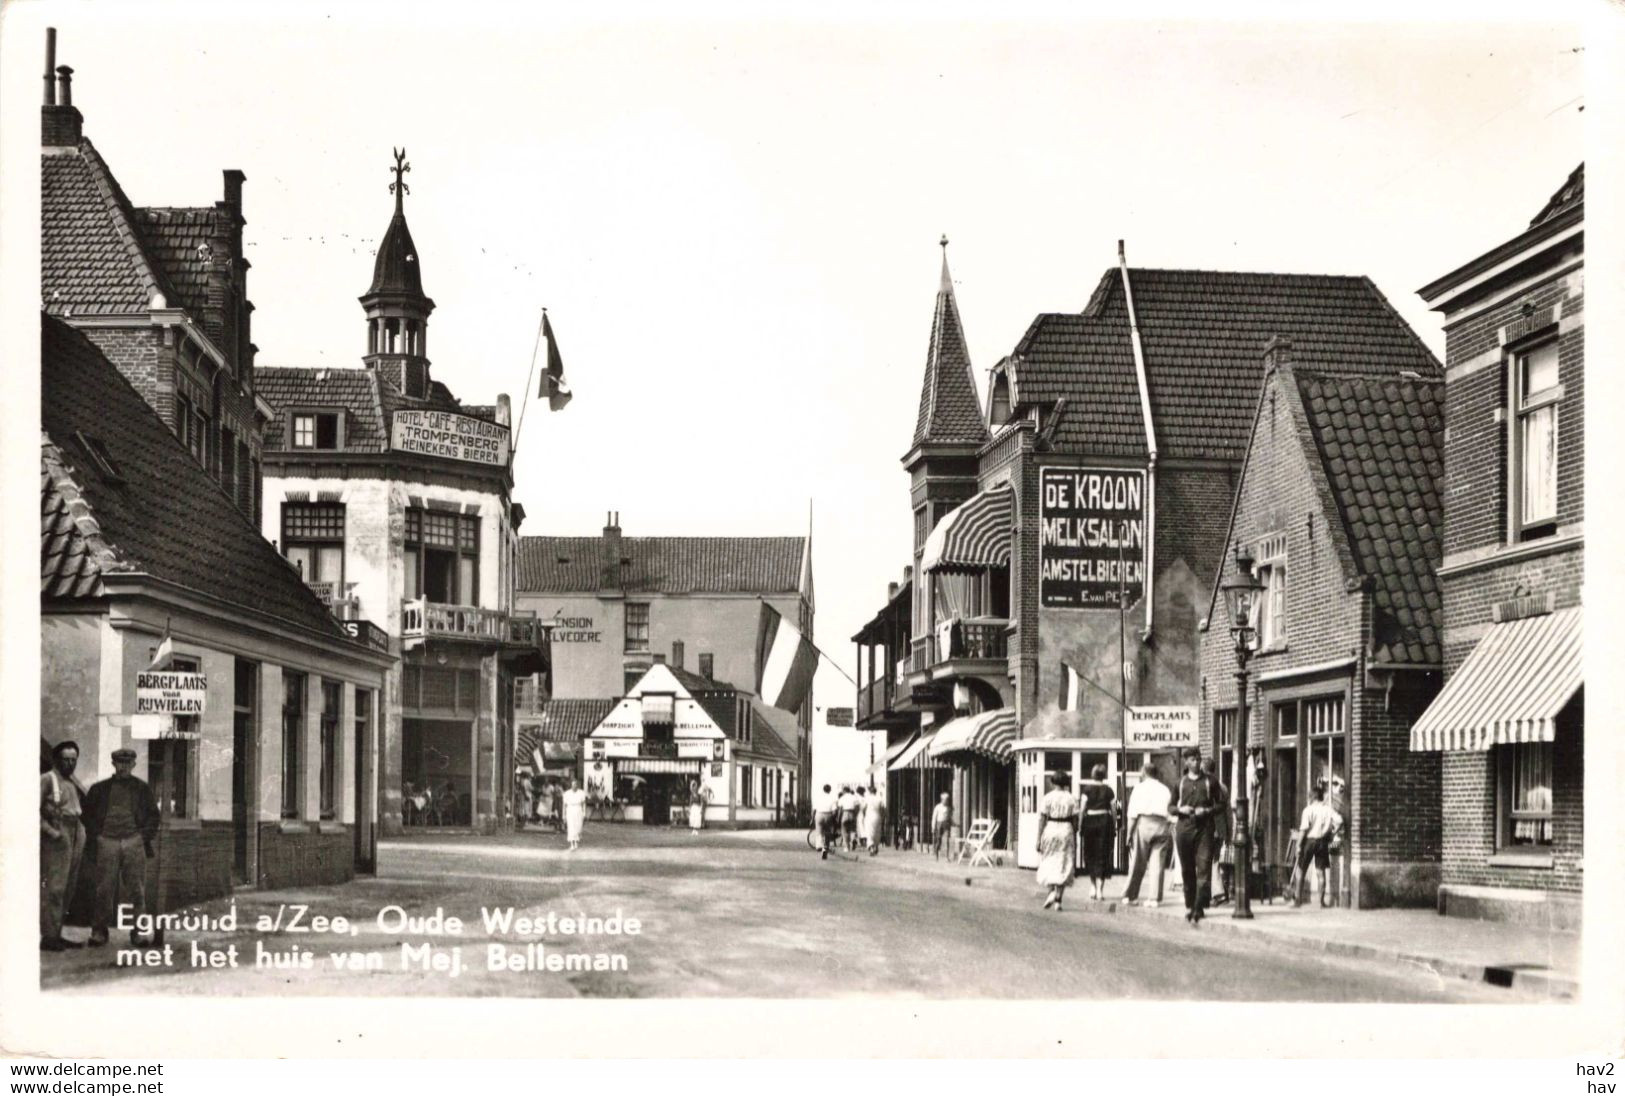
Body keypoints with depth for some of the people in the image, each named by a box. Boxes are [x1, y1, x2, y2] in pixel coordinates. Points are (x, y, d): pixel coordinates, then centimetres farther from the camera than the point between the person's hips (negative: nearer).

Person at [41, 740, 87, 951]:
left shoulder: (74, 782, 18)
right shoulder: (47, 780, -5)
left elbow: (85, 806, 29)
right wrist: (50, 831, -19)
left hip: (76, 837, 8)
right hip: (57, 839, -8)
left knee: (67, 889, 9)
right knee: (53, 887, -11)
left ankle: (56, 934, 14)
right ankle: (48, 936, -11)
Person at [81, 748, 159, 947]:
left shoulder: (142, 788, 13)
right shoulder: (100, 788, 12)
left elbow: (153, 814, 14)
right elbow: (88, 813, 15)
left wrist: (147, 837, 3)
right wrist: (93, 836, 3)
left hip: (134, 842, 0)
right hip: (107, 842, 0)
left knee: (136, 889, -1)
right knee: (104, 889, -2)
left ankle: (137, 932, 4)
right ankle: (99, 931, 5)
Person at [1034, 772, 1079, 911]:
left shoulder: (1047, 798, -4)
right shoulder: (1071, 799, 2)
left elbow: (1042, 820, -6)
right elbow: (1075, 821, 2)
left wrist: (1039, 839, -4)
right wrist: (1075, 839, 10)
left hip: (1050, 830, -1)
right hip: (1066, 832, 1)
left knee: (1048, 864, 14)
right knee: (1063, 867, 4)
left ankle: (1051, 892, -4)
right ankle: (1058, 900, -1)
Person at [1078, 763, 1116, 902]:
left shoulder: (1087, 789, -2)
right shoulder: (1108, 790, 2)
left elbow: (1083, 808, -6)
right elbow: (1114, 809, 2)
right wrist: (1114, 826, 12)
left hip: (1090, 821, -1)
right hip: (1105, 821, 1)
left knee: (1090, 854, 13)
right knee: (1103, 855, 3)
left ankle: (1092, 886, 10)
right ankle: (1100, 889, -1)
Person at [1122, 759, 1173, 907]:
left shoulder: (1140, 788, 5)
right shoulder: (1165, 789, 13)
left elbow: (1133, 813, -1)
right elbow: (1170, 811, 5)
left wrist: (1129, 831, 3)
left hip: (1144, 823, -2)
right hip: (1161, 824, 2)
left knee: (1138, 862, 6)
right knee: (1158, 863, 3)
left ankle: (1130, 895, 12)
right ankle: (1155, 898, 1)